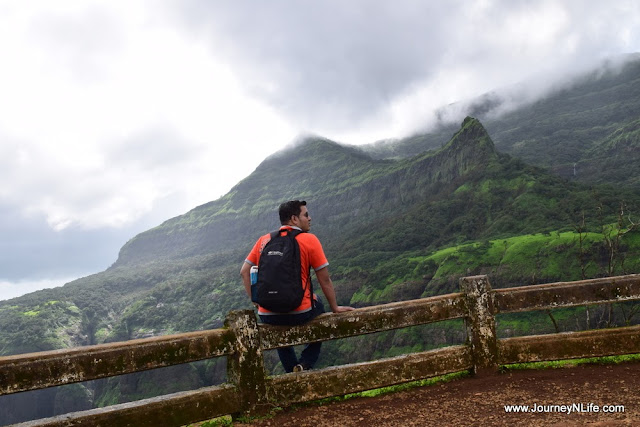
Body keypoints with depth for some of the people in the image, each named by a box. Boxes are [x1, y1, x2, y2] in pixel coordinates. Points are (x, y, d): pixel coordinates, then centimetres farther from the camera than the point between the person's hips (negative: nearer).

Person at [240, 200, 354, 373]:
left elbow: (244, 272, 7)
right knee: (318, 304, 30)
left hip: (268, 317, 4)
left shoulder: (263, 240, 8)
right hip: (299, 313, -4)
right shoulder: (309, 240, -3)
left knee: (280, 331, 38)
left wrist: (258, 303, 12)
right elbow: (325, 280, -1)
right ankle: (305, 364, 19)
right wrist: (335, 308, 12)